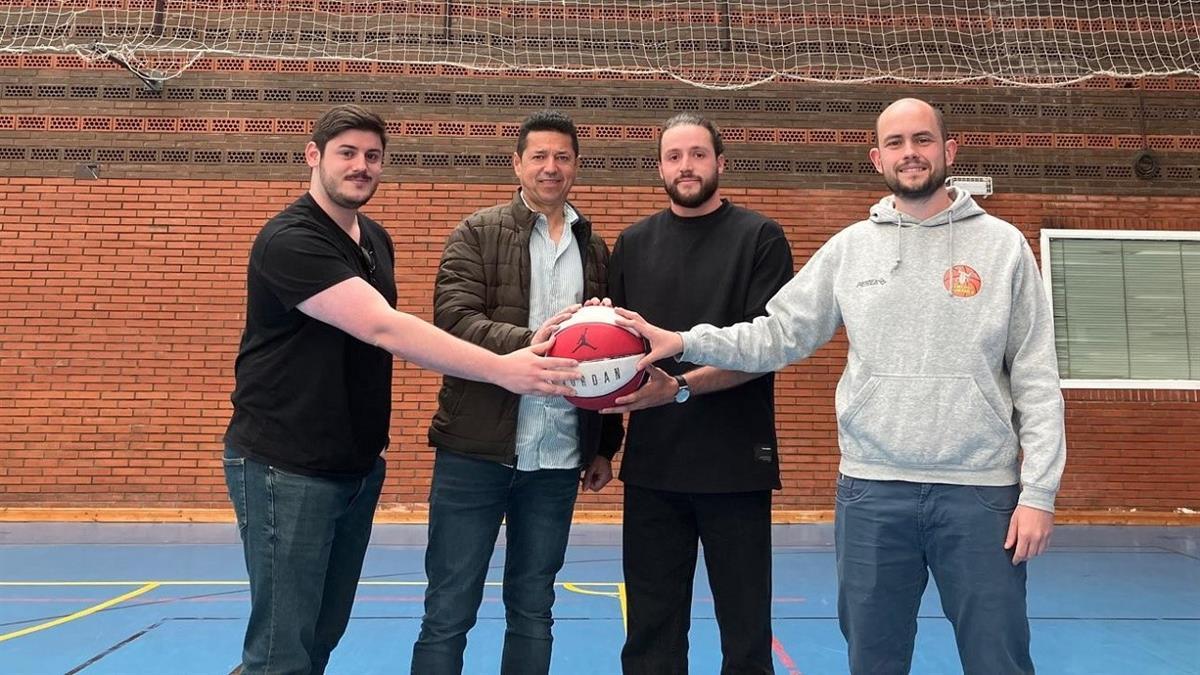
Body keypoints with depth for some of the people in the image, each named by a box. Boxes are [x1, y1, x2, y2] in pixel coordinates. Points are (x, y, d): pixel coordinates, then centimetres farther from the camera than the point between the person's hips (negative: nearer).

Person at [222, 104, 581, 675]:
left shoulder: (376, 239, 10)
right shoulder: (289, 240, -17)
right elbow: (382, 329, -29)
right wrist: (501, 370, -34)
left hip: (358, 465, 8)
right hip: (286, 468, -8)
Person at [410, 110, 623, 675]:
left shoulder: (594, 248, 12)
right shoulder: (477, 234, 2)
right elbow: (453, 318, -12)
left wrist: (605, 446, 13)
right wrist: (528, 342, -28)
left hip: (559, 459, 3)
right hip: (475, 451, -3)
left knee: (533, 611, 14)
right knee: (449, 612, 4)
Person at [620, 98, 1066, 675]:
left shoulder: (1002, 244, 2)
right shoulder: (849, 248, 6)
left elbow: (1036, 380, 1)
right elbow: (777, 335, 2)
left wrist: (1039, 491, -5)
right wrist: (684, 341, -12)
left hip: (980, 491, -1)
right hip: (870, 489, 1)